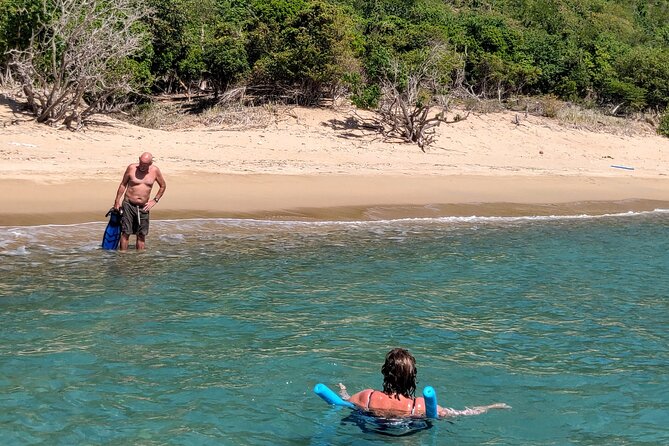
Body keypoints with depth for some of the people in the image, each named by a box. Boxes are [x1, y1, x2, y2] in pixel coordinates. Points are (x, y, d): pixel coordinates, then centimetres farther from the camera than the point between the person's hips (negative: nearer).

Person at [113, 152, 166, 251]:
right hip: (128, 204, -2)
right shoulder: (132, 168, -6)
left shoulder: (155, 171, -2)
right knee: (126, 232, -4)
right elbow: (123, 184, 4)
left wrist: (154, 200, 5)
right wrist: (117, 201, 4)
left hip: (143, 207, 2)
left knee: (141, 235, 5)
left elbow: (163, 186, 13)